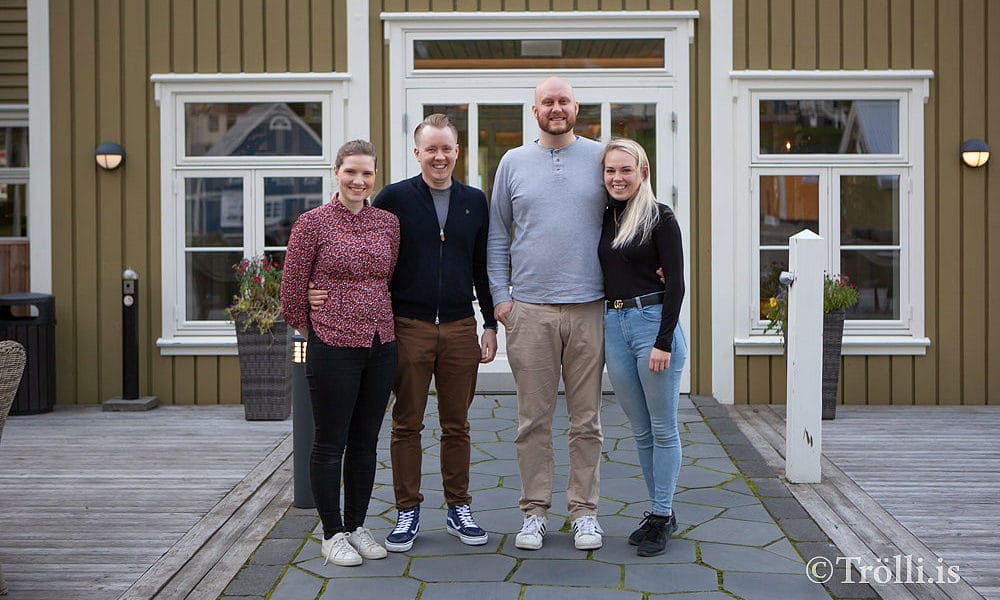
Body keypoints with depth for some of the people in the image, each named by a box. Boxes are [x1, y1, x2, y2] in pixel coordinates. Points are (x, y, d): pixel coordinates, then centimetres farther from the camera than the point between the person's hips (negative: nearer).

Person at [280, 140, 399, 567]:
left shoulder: (388, 222, 7)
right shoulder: (313, 222, -6)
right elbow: (293, 288, -2)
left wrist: (377, 321, 13)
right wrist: (313, 330, 5)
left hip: (381, 344, 5)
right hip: (333, 346, -5)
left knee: (366, 441, 12)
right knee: (330, 442, 3)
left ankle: (357, 527, 25)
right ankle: (333, 534, 15)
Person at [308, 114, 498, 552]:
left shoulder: (474, 201, 10)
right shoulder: (394, 198, 1)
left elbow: (483, 268, 14)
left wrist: (490, 326, 11)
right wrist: (324, 291, -13)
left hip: (460, 327, 2)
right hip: (409, 327, -2)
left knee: (457, 425, 9)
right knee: (407, 424, 5)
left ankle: (458, 508, 21)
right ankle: (407, 511, 17)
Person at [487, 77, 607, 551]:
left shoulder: (600, 157, 7)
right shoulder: (513, 163, 9)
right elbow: (497, 235, 11)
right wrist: (500, 297, 4)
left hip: (588, 308, 0)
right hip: (528, 310, 1)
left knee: (586, 419, 5)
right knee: (533, 419, 4)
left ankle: (584, 511, 17)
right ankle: (535, 511, 16)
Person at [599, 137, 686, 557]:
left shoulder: (660, 218, -4)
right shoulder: (605, 218, 12)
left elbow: (675, 283, -9)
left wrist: (664, 342, -15)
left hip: (653, 321, -6)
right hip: (613, 325, 6)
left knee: (663, 429, 3)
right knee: (640, 430, 12)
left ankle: (661, 516, 12)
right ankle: (661, 512, 24)